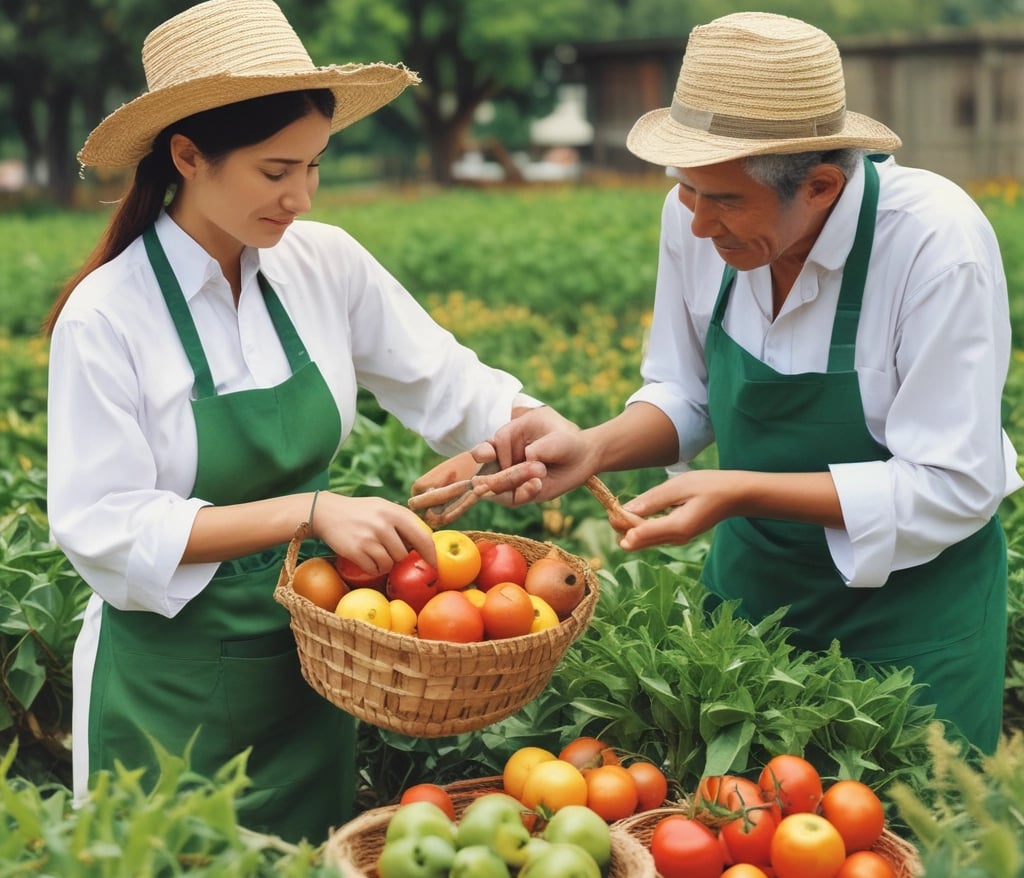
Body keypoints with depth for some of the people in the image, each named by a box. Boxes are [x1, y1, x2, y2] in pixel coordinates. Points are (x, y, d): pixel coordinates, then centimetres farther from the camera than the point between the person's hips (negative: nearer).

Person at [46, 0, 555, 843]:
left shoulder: (327, 266, -4)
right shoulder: (105, 317, -16)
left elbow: (448, 384, 4)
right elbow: (106, 529, -18)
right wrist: (309, 510, -26)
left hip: (307, 667, 5)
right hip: (172, 690, -4)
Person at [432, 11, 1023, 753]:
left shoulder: (939, 244, -27)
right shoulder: (697, 220, -12)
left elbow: (953, 489, -25)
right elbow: (686, 397, 2)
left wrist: (742, 492, -31)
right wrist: (594, 450, -19)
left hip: (912, 591, -4)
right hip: (752, 575, 5)